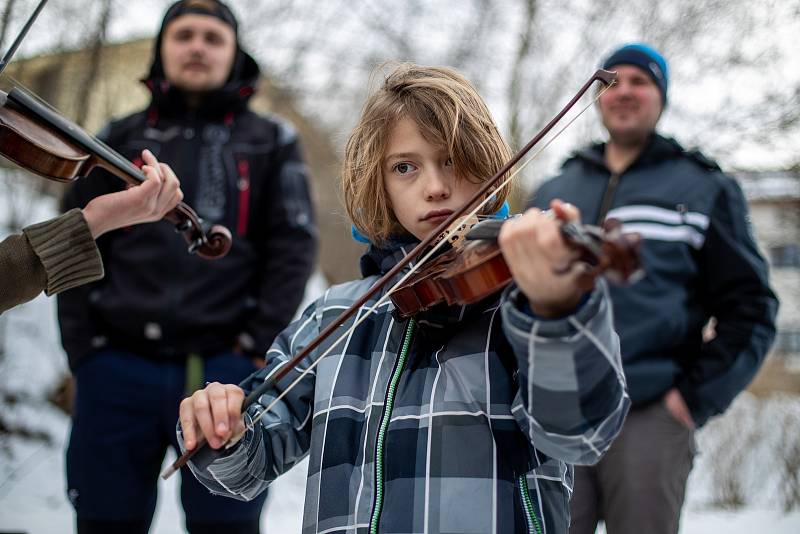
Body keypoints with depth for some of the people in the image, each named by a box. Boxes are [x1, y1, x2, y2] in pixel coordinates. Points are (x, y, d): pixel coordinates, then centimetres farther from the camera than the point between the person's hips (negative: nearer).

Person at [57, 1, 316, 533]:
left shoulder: (270, 143, 13)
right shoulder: (120, 140, 17)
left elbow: (293, 247, 4)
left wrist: (260, 345, -7)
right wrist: (82, 345, 0)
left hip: (224, 370, -1)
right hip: (117, 368, 2)